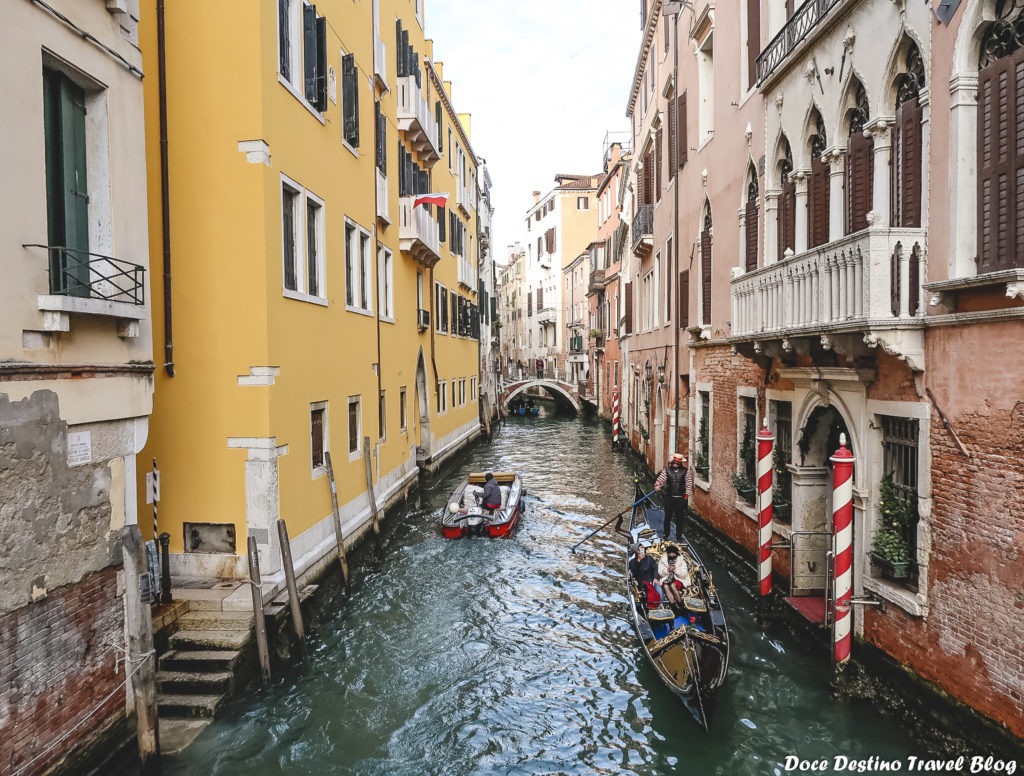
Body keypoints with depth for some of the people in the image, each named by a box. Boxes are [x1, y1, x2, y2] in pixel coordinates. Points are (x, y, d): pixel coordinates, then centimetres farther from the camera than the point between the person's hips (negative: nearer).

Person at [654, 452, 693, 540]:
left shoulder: (685, 471, -1)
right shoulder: (666, 470, 0)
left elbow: (689, 483, 2)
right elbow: (660, 478, -4)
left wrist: (687, 494, -1)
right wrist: (657, 485, -24)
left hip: (680, 498, -1)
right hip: (669, 497, 1)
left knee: (679, 518, 6)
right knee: (667, 517, 8)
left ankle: (679, 536, 18)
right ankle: (666, 535, 21)